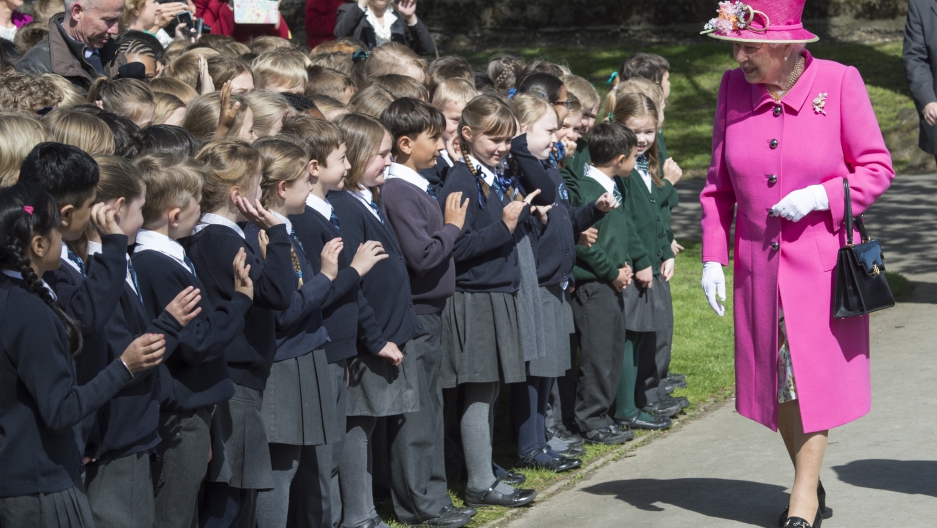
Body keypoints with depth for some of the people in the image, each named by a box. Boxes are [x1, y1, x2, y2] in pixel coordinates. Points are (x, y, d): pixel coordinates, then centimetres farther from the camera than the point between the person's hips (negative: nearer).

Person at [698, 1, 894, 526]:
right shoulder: (734, 89, 1)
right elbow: (720, 185, 8)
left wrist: (820, 196, -19)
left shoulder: (839, 83, -10)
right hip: (758, 263, 4)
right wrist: (714, 258, 2)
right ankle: (810, 484, 27)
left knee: (812, 377, -3)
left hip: (822, 261, -4)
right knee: (776, 381, 10)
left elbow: (877, 168, -4)